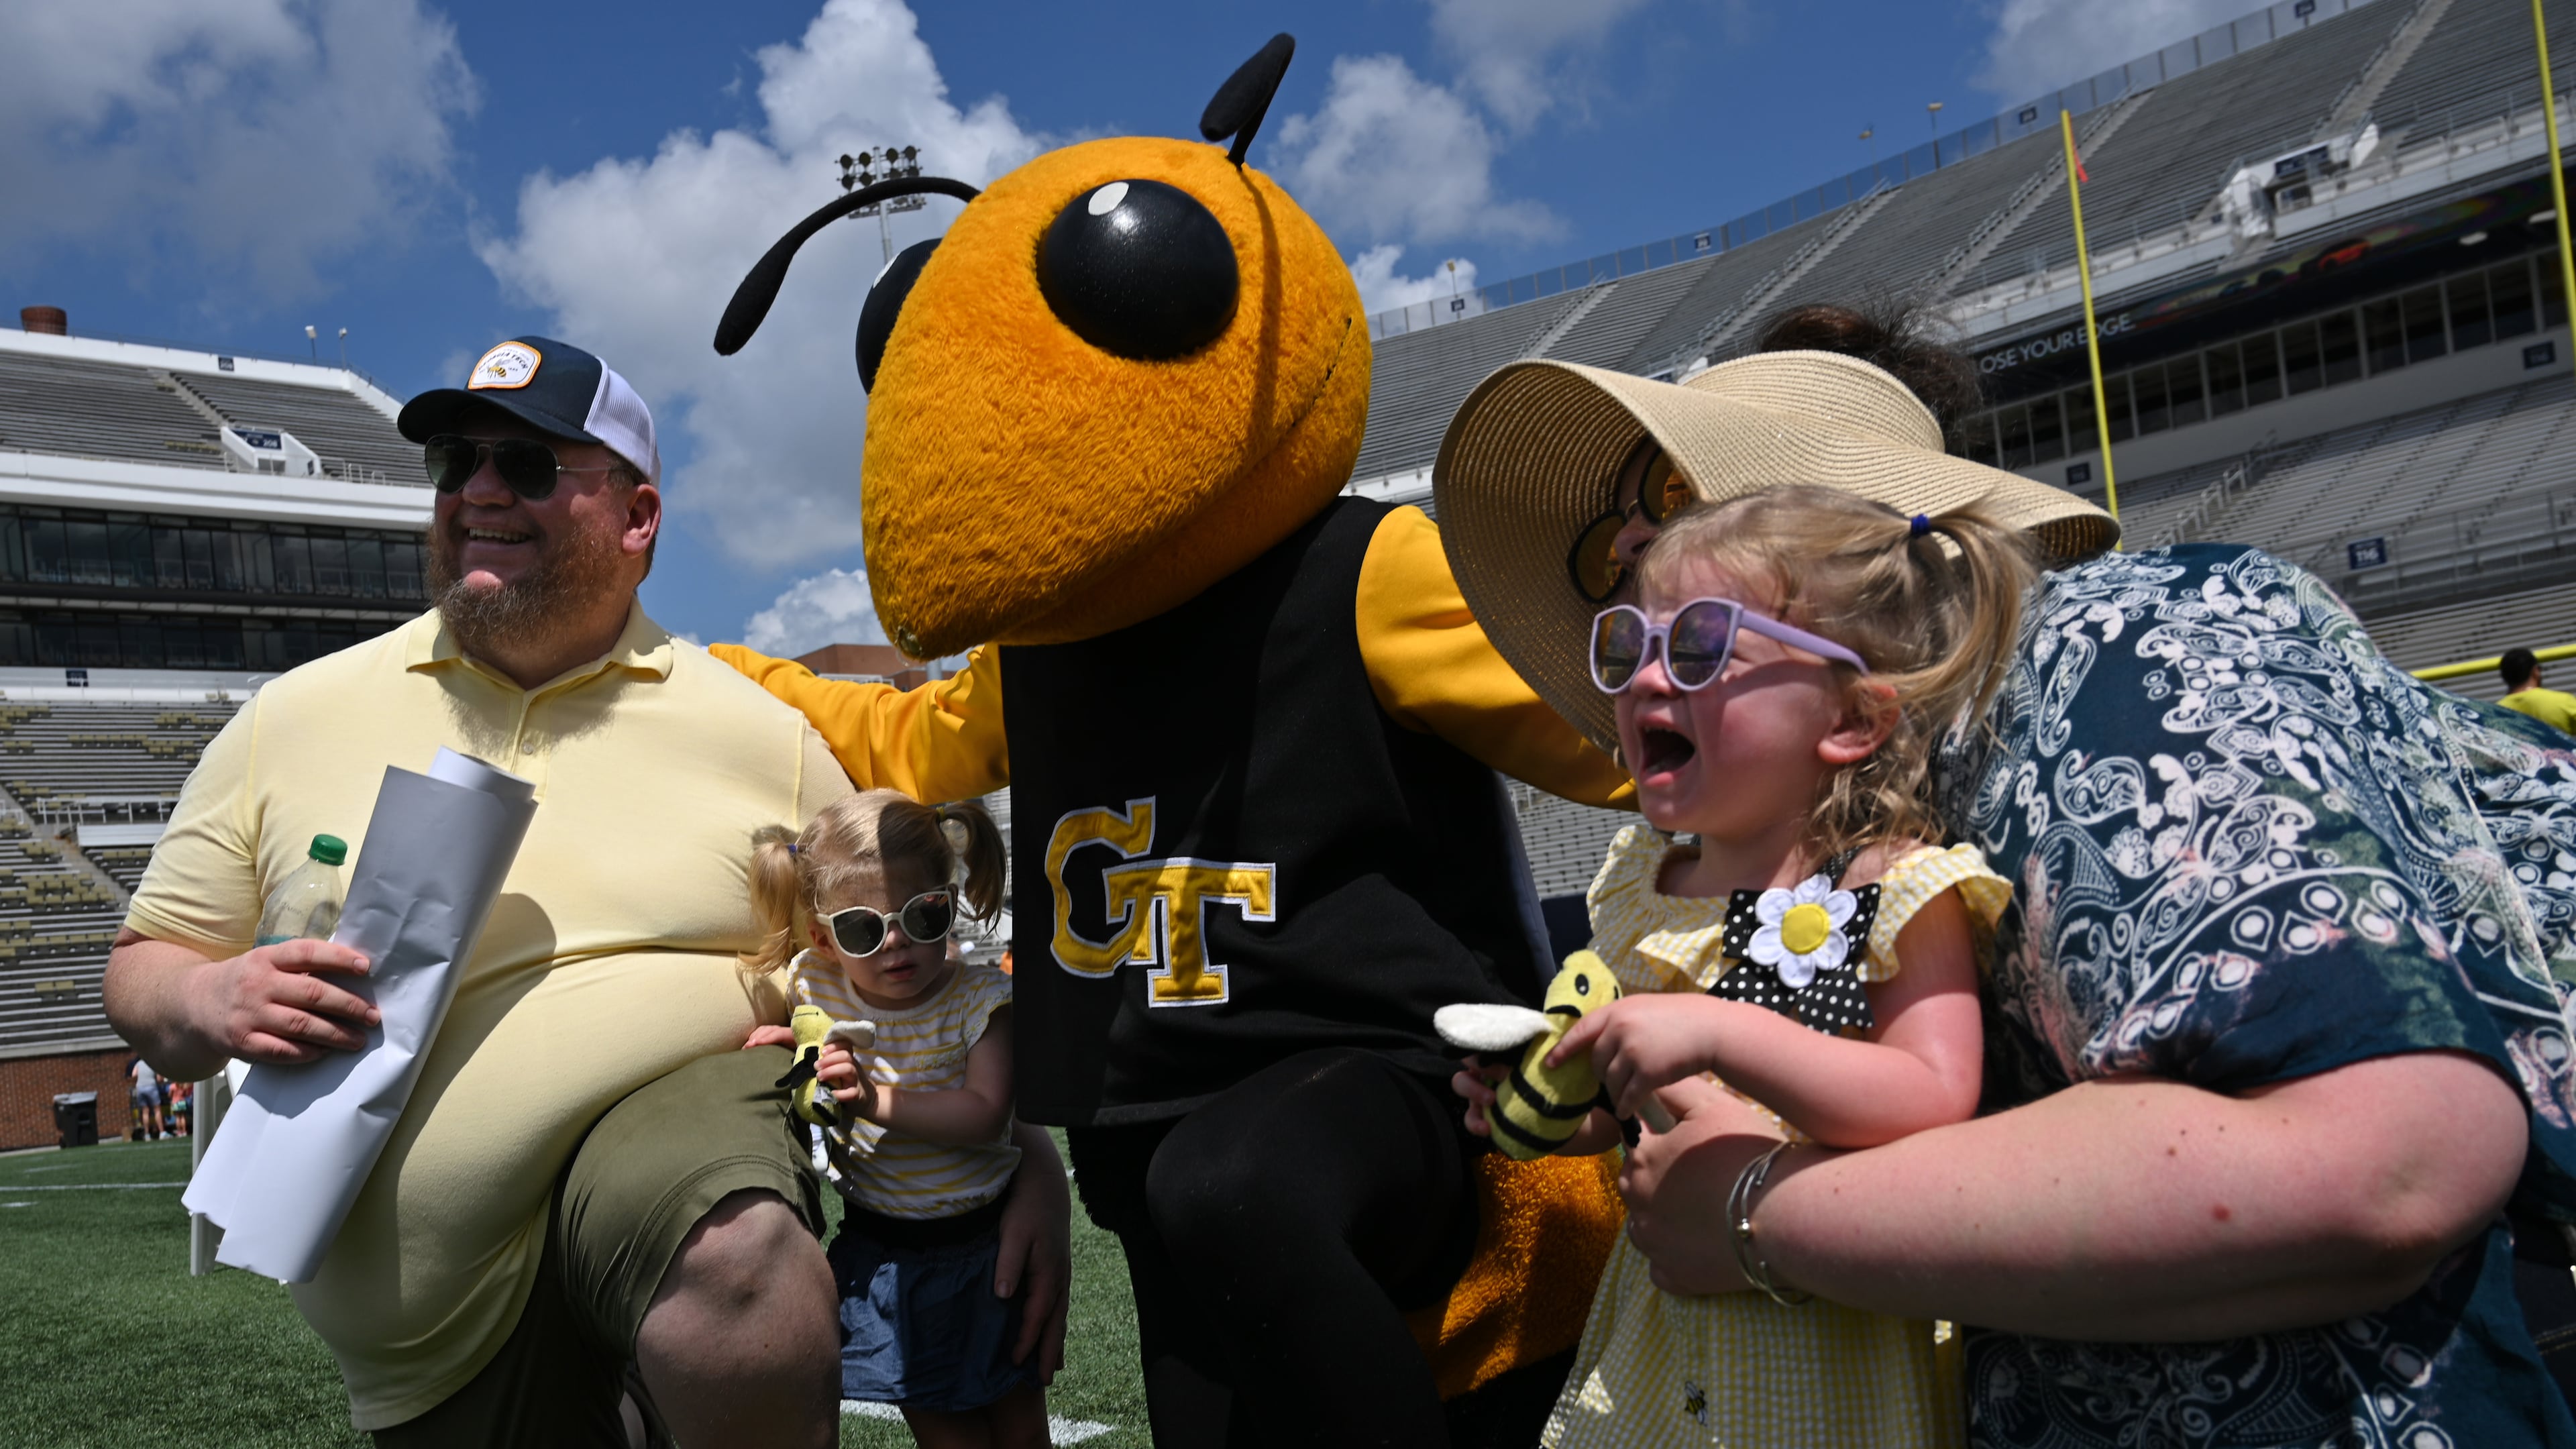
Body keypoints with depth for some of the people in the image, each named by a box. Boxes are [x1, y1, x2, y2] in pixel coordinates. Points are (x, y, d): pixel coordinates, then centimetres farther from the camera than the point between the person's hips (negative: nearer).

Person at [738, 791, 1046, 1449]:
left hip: (984, 1240, -1)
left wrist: (876, 1099, -34)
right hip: (882, 1255, 2)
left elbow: (985, 1116, -25)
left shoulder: (979, 998, -16)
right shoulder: (811, 986, -8)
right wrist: (779, 1048, -9)